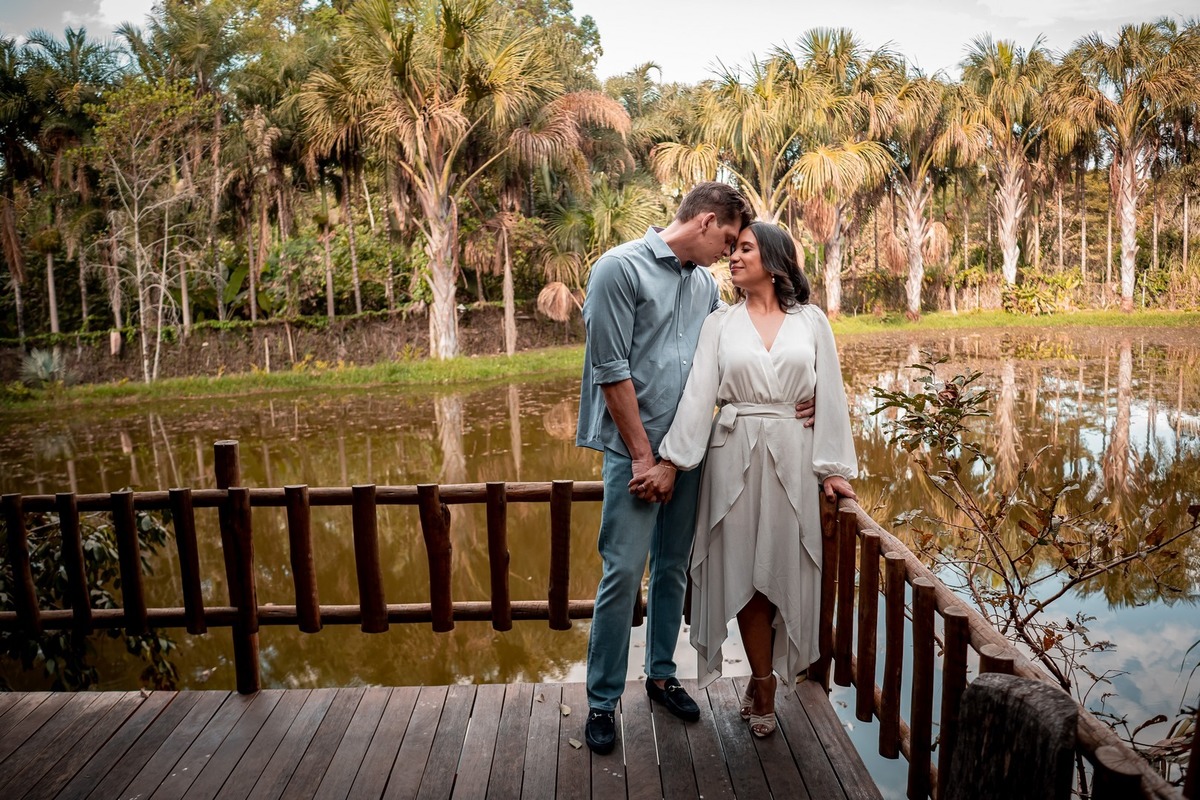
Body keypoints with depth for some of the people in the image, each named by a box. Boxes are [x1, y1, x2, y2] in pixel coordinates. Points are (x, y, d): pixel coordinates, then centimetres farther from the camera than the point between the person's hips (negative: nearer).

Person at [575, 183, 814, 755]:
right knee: (624, 572, -4)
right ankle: (602, 701, 11)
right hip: (635, 449, -6)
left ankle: (661, 673, 31)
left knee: (674, 568, 14)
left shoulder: (706, 284, 11)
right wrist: (643, 454, -12)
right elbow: (611, 369, -13)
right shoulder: (621, 268, -8)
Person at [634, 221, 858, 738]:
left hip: (792, 458, 0)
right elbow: (699, 394, -4)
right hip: (735, 456, 0)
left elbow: (830, 396, 5)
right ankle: (764, 687, 20)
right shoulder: (720, 323, 5)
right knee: (745, 572, 4)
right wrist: (671, 463, -11)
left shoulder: (811, 322, 6)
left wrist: (834, 467, 1)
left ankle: (762, 680, 25)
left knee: (784, 569, 6)